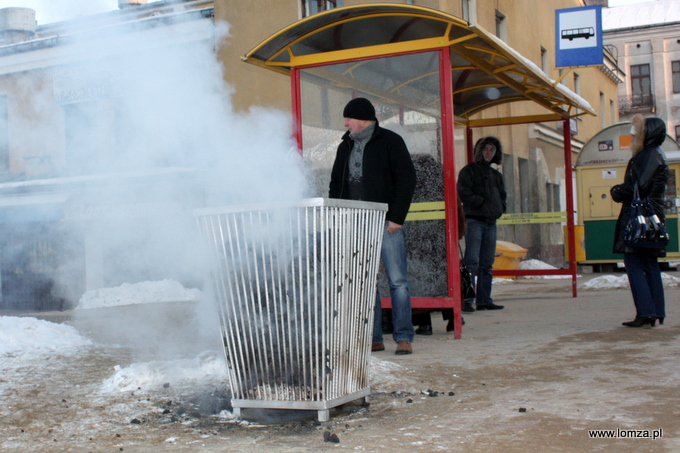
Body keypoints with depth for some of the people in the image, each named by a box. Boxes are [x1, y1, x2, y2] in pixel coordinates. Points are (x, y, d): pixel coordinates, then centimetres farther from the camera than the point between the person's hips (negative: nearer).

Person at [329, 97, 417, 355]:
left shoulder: (390, 141, 1)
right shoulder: (345, 147, 17)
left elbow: (407, 179, -5)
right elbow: (336, 185, 21)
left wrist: (397, 217, -12)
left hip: (386, 224, -5)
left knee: (397, 281, -4)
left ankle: (404, 338, 0)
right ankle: (374, 338, 9)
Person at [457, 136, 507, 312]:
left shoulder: (496, 175, 21)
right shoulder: (469, 170, 3)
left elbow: (502, 195, 27)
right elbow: (464, 192, -9)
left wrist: (499, 208, 8)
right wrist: (483, 203, -12)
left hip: (491, 223, 7)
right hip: (474, 220, -7)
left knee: (487, 264, 8)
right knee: (471, 261, -13)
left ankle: (484, 300, 12)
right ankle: (466, 300, -15)